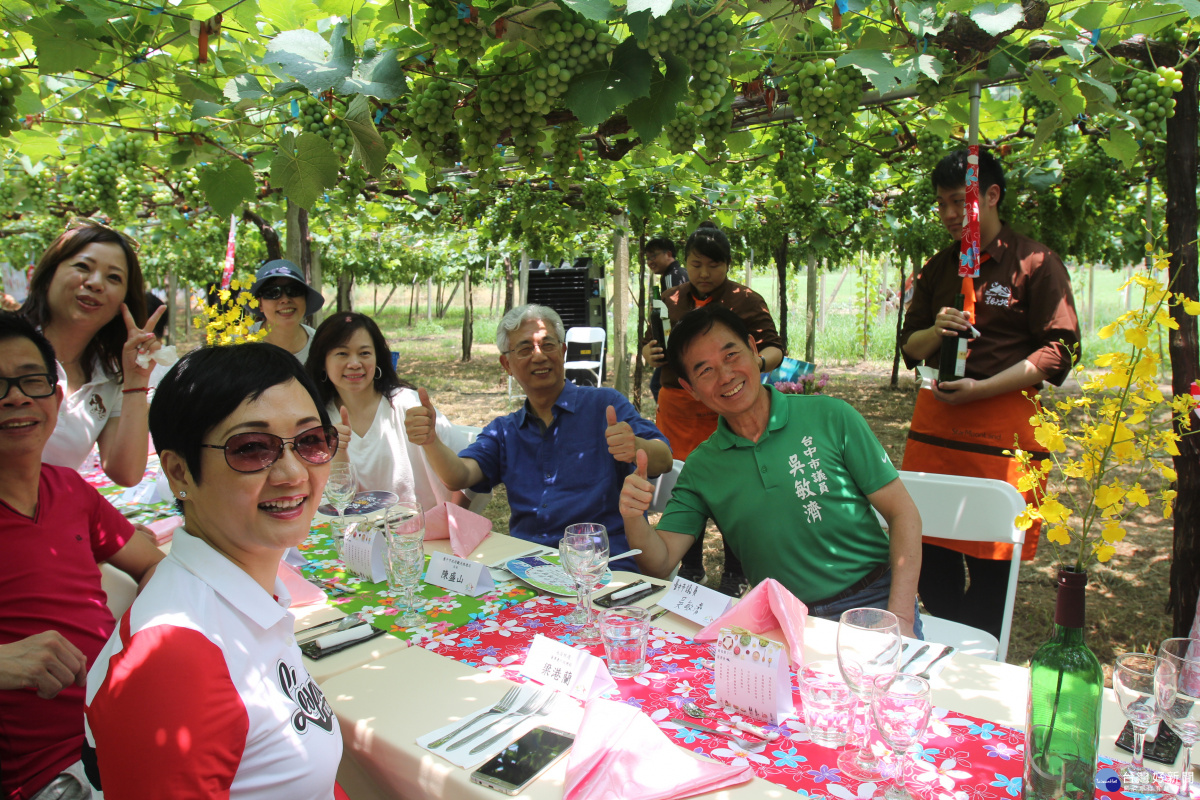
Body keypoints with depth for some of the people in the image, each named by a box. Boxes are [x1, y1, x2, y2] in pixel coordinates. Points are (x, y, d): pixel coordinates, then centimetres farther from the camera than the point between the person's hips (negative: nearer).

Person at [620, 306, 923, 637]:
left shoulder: (830, 417, -1)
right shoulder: (700, 468, 5)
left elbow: (903, 514, 1)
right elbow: (660, 563, 2)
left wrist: (900, 618, -10)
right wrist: (634, 518, -21)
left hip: (874, 600, -1)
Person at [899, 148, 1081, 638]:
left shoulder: (1036, 263, -1)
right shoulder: (937, 269, 16)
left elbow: (1061, 349, -6)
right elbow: (909, 347, 17)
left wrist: (980, 389, -15)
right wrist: (934, 331, -7)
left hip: (1004, 424, -5)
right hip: (934, 419, 5)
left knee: (990, 560, 1)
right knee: (931, 548, 7)